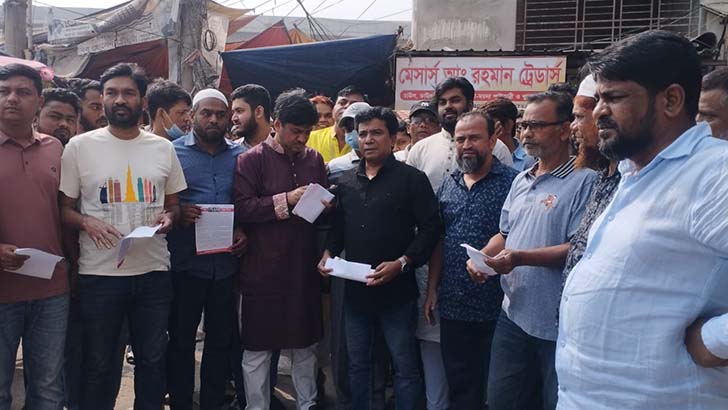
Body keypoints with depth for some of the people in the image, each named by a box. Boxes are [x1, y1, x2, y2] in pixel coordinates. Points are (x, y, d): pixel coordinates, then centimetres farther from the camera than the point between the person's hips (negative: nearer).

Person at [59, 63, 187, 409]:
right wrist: (87, 223, -17)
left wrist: (168, 217, -7)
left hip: (154, 271, 2)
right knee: (98, 365, 10)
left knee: (152, 360, 14)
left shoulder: (163, 148, 6)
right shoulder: (79, 147, 0)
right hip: (99, 273, -2)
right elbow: (64, 208, 3)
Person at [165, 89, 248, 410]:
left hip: (226, 262, 3)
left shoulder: (239, 155, 8)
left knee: (221, 339, 12)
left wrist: (246, 232, -6)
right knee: (181, 339, 9)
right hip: (185, 262, -2)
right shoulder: (172, 152, 0)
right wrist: (177, 213, -20)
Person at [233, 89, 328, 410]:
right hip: (263, 270, -4)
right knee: (257, 348, 6)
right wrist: (285, 200, -19)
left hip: (304, 267, 5)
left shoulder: (314, 159, 9)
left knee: (305, 343, 16)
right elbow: (240, 208, -15)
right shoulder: (252, 160, -6)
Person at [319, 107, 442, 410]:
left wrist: (402, 263, -20)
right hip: (355, 289, 5)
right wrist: (328, 253, 0)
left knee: (404, 366, 6)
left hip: (397, 290, -5)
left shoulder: (412, 179, -6)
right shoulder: (346, 181, 10)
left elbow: (430, 228, -10)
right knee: (357, 363, 17)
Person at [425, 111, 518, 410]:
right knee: (458, 385, 16)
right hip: (451, 306, 5)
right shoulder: (448, 186, 9)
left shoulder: (512, 182, -8)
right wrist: (432, 289, 10)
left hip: (494, 307, -5)